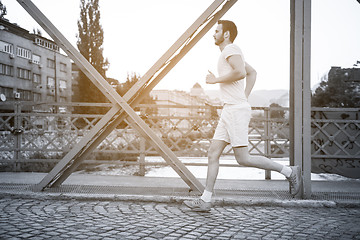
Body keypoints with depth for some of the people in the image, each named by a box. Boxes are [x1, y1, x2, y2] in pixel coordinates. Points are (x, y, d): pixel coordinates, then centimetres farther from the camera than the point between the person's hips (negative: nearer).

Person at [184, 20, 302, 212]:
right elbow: (252, 73, 34)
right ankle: (205, 200, 7)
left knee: (242, 158, -8)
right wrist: (244, 96, 25)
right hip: (230, 111, 10)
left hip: (236, 110, -10)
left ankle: (289, 171, 5)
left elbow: (240, 72, -25)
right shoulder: (232, 53, 23)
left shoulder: (231, 49, -7)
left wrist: (216, 79, -13)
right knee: (213, 154, 5)